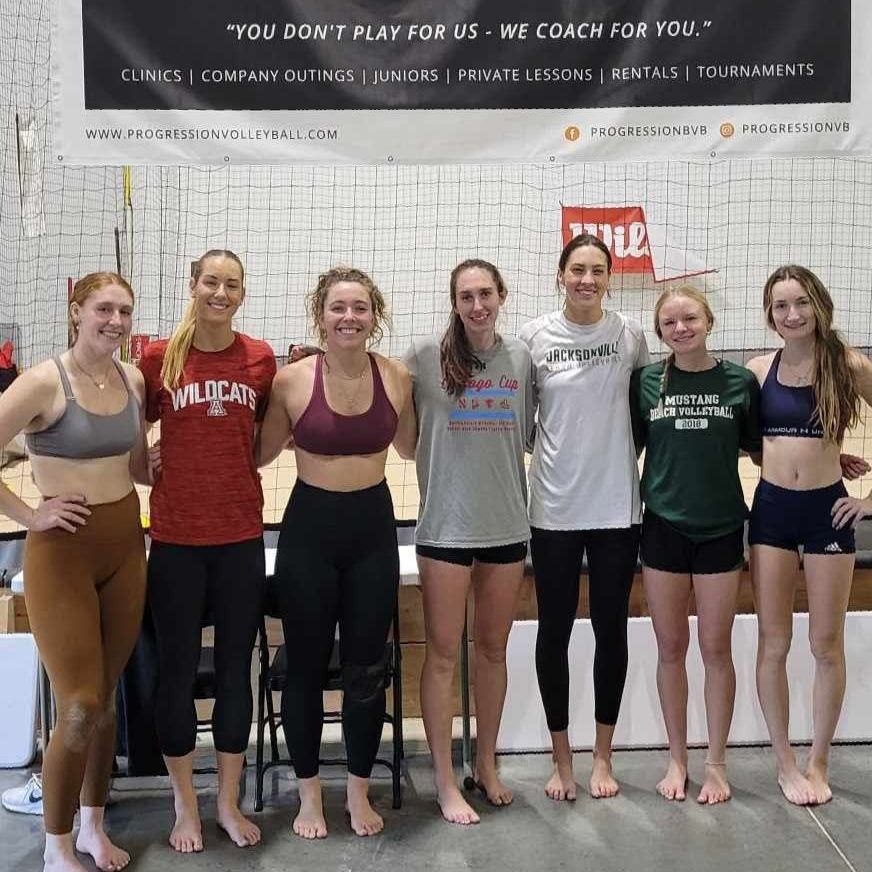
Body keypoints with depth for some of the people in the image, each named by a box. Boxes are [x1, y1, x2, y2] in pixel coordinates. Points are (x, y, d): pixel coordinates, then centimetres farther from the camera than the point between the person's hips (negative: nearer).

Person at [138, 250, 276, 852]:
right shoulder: (159, 357, -4)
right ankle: (186, 806, 27)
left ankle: (229, 804, 28)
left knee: (236, 670, 11)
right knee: (178, 671, 9)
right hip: (176, 536, -1)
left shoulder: (261, 358, 0)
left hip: (240, 535, 1)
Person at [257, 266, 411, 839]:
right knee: (306, 666, 9)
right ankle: (309, 795, 27)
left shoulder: (397, 378, -4)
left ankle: (359, 792, 28)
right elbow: (259, 452, 1)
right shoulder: (292, 381, -10)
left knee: (368, 668, 9)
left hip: (373, 526, 2)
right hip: (309, 527, -1)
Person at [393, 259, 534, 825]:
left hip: (507, 524, 3)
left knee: (494, 650, 14)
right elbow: (408, 444, 3)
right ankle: (445, 782, 15)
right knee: (443, 654, 3)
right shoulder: (425, 356, -4)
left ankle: (487, 765, 31)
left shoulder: (521, 357, 4)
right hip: (446, 525, -3)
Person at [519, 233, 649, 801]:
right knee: (555, 630, 7)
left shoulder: (631, 334, 0)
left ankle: (603, 756, 24)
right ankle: (562, 759, 23)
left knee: (612, 629, 8)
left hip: (617, 505, 1)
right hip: (554, 506, 0)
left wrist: (624, 456, 5)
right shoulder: (535, 336, -2)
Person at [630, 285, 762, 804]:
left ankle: (717, 763, 20)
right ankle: (677, 760, 22)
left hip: (720, 528, -1)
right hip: (664, 527, 1)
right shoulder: (646, 382, 1)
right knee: (671, 647, 8)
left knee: (716, 648, 5)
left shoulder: (740, 382, 0)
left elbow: (758, 450, 8)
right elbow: (628, 447, 8)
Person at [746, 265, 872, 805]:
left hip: (828, 512, -1)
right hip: (771, 511, 2)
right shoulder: (759, 370, 2)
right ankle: (786, 762, 19)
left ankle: (819, 763, 23)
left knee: (827, 644, 7)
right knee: (773, 643, 5)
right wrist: (782, 461, 1)